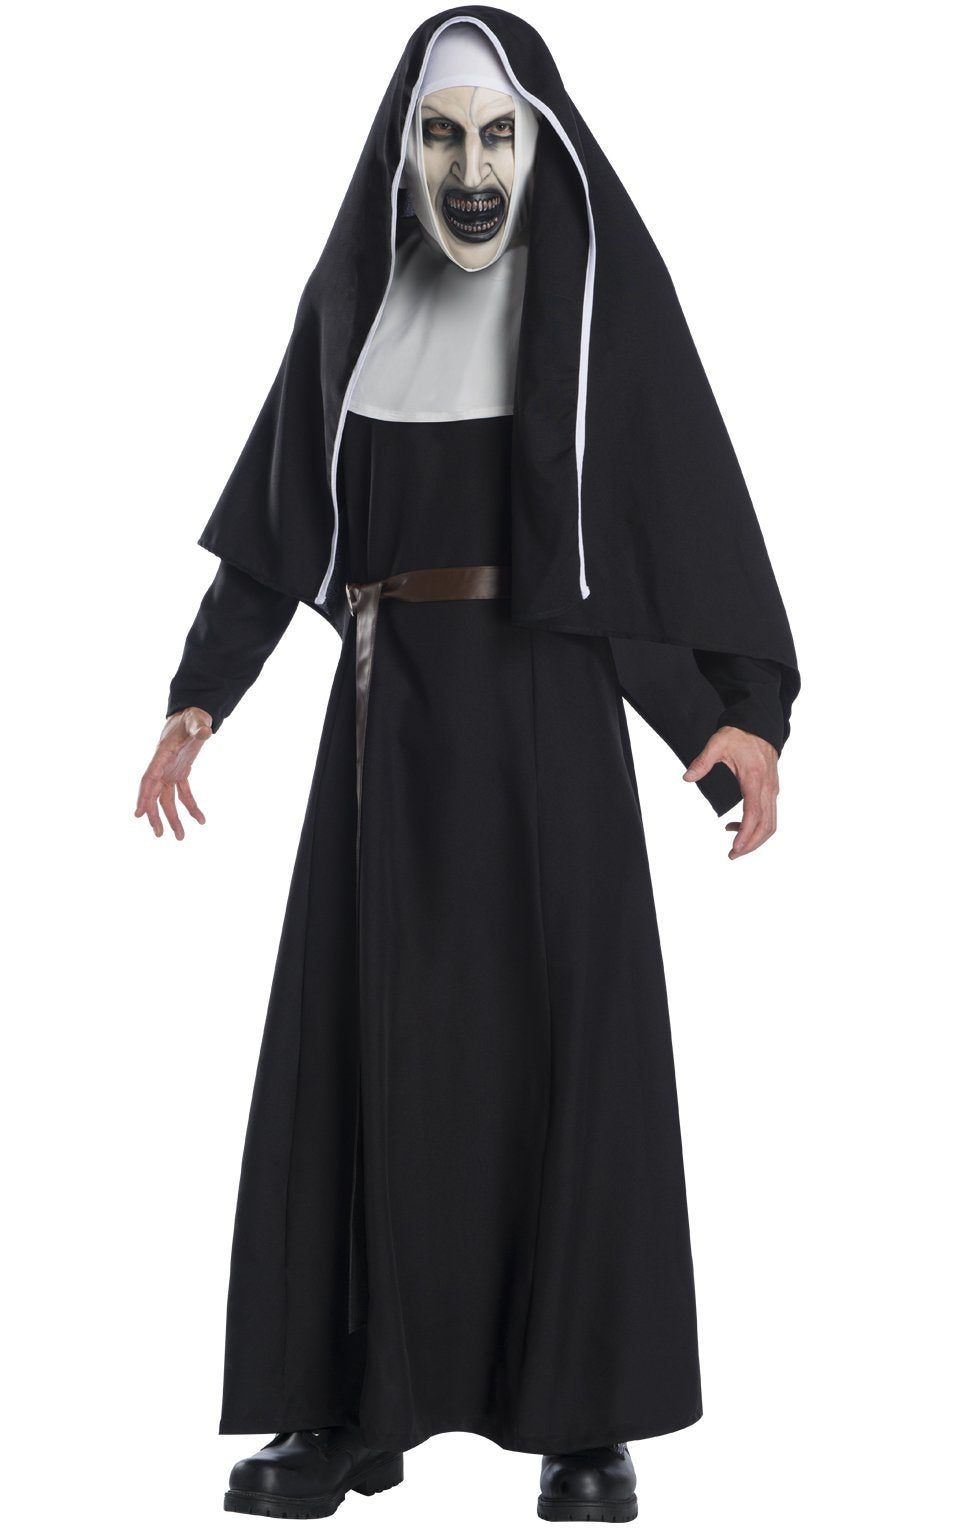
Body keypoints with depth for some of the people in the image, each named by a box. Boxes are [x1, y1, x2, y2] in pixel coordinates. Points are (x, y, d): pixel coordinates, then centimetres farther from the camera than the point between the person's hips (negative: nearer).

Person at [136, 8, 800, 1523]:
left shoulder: (605, 286, -2)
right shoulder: (355, 297, 9)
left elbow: (701, 498, -7)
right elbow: (278, 513, 12)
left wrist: (751, 711, -18)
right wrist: (200, 698, 5)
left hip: (548, 697, -3)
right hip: (393, 696, 3)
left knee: (569, 1036, -5)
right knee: (365, 1038, -1)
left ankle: (589, 1413, 5)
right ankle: (355, 1407, 7)